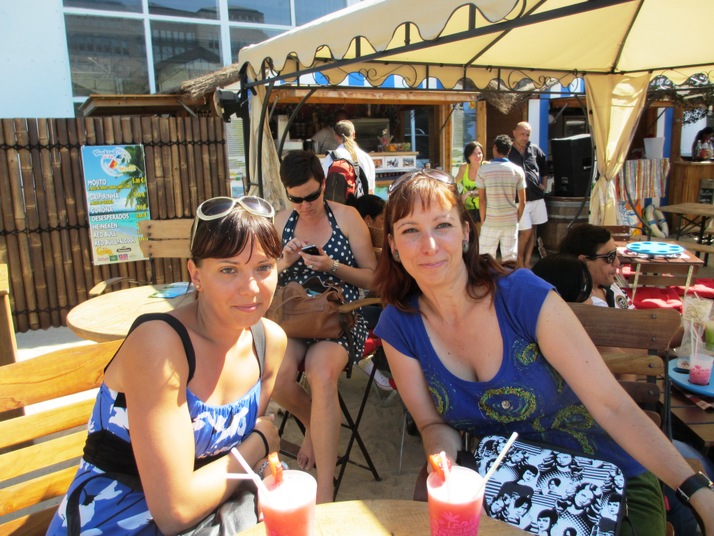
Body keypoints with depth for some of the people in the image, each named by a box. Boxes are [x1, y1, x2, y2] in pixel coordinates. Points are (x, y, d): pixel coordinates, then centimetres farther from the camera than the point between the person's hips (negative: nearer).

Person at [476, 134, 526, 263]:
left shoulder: (483, 170, -6)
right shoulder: (517, 170, 0)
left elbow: (482, 200, -7)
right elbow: (522, 201, 1)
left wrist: (483, 221, 2)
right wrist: (517, 220, 13)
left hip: (491, 222, -2)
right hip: (511, 222, 2)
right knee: (510, 259, 7)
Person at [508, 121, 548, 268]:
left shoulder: (534, 149, 7)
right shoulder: (508, 153, -7)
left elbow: (544, 165, 23)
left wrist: (544, 183, 19)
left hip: (537, 197, 5)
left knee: (533, 230, 9)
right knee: (526, 231, -8)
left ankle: (527, 261, 20)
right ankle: (519, 262, 13)